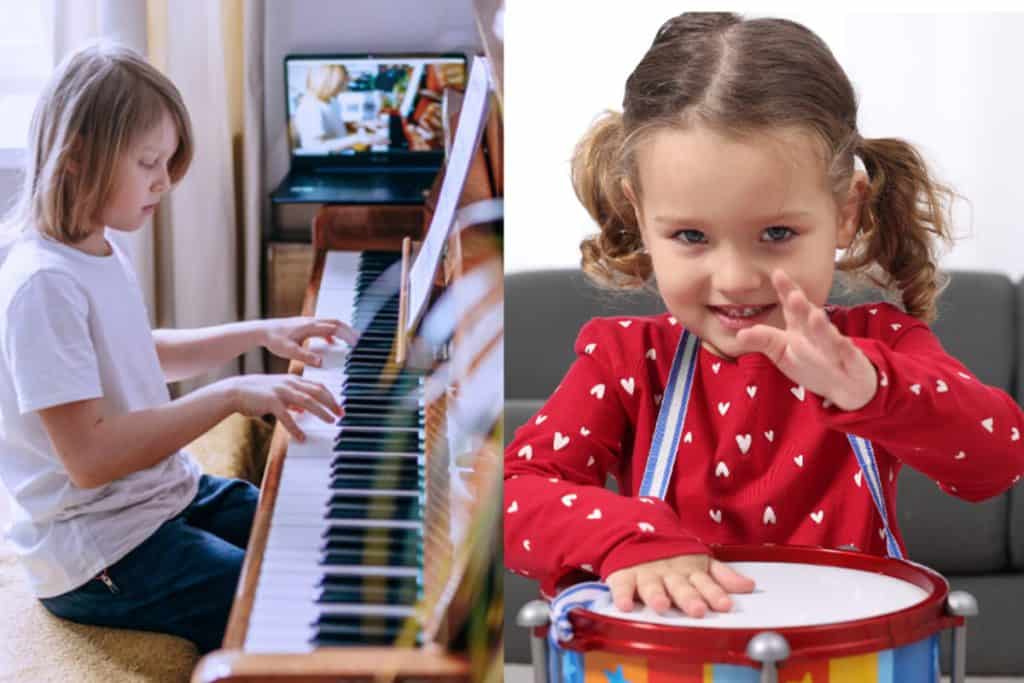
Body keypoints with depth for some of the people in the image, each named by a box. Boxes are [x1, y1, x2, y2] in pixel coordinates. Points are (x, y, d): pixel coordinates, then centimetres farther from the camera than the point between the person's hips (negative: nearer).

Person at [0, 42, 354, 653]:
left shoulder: (101, 251, 6)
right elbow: (89, 456, -29)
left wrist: (260, 333, 16)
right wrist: (231, 395, -28)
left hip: (167, 493, 10)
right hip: (98, 555, -10)